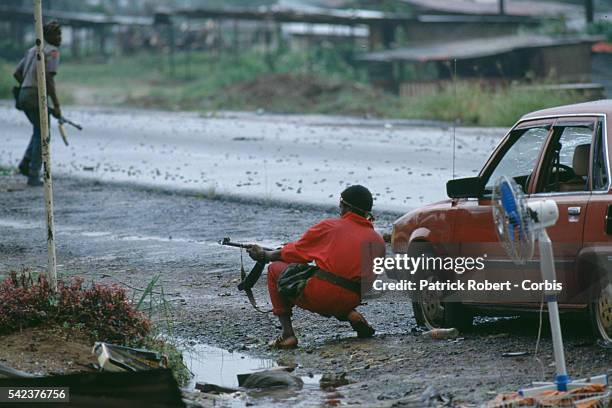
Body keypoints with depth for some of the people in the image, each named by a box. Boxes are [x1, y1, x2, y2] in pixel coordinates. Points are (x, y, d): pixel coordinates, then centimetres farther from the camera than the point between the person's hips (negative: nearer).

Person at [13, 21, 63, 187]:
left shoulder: (32, 50, 19)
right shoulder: (52, 52, -7)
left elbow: (17, 73, 21)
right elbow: (49, 79, -18)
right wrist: (56, 105, -17)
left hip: (23, 95, 8)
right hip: (37, 97, -8)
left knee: (39, 131, 24)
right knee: (42, 136, 1)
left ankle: (26, 164, 10)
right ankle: (34, 176, -1)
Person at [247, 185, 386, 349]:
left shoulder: (329, 226, 3)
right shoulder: (377, 240, 11)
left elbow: (296, 252, 12)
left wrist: (264, 256, 29)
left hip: (319, 297, -5)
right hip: (350, 301, 5)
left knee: (275, 269, 17)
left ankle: (287, 334, 6)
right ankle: (350, 315, 9)